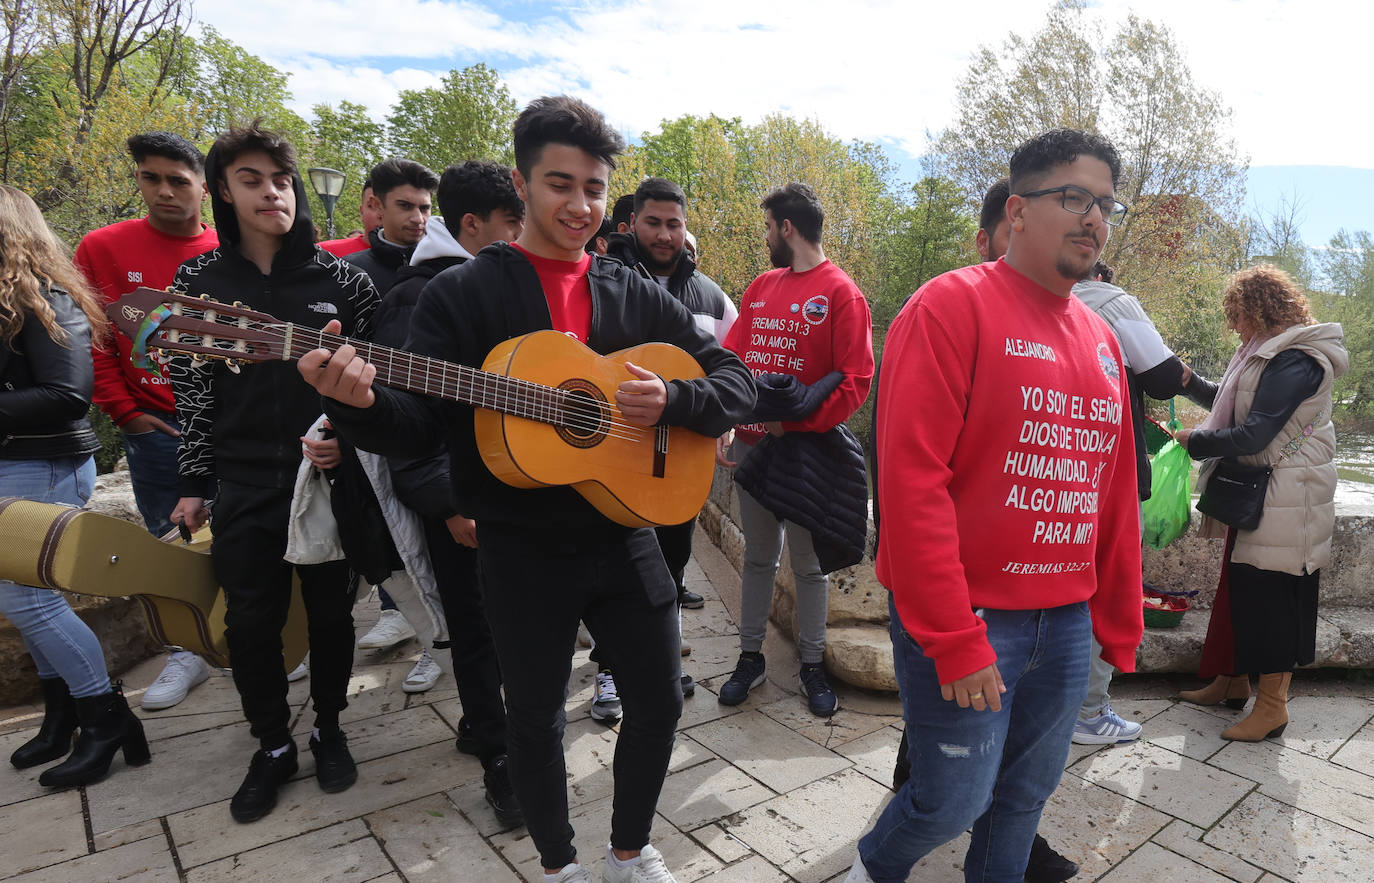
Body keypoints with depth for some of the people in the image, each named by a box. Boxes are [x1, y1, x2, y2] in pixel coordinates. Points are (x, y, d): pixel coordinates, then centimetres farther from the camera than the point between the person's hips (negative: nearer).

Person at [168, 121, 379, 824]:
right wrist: (193, 485, 7)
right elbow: (193, 388, 6)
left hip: (331, 477, -1)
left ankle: (328, 730, 33)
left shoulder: (339, 278, -2)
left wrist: (345, 436, -13)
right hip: (244, 488, 1)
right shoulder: (198, 279, 3)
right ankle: (272, 746, 30)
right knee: (251, 622, 8)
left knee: (330, 614, 10)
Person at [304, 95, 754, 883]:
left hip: (624, 536, 3)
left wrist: (670, 400, -18)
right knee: (536, 719, 14)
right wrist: (358, 404, -31)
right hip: (524, 551, -2)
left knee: (659, 701, 13)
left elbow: (738, 383, 2)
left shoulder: (637, 297, 4)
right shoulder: (464, 293, -4)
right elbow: (418, 429, -10)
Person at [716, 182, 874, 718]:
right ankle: (750, 656, 26)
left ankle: (813, 663, 23)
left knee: (808, 562, 7)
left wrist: (795, 423, -17)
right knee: (758, 556, 14)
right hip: (749, 445, 5)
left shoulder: (841, 293, -7)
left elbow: (855, 381, -14)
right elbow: (730, 361, 8)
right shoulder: (760, 287, 11)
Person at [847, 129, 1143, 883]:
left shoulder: (1101, 339, 12)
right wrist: (954, 640, -20)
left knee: (1027, 793, 18)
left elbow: (1116, 494, 15)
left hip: (1066, 620, 7)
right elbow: (912, 477, -20)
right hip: (966, 616, -7)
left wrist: (1118, 626, 15)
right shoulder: (954, 305, -12)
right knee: (955, 798, 4)